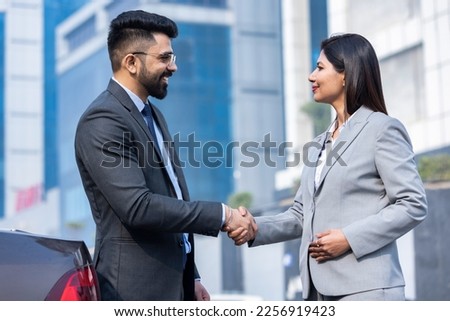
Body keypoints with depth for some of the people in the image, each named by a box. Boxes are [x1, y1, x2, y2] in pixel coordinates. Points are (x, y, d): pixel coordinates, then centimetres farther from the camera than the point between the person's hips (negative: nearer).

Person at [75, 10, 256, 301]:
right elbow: (137, 207, -24)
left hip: (174, 283, 9)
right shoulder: (102, 121, -15)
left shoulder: (152, 114, 15)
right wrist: (221, 215, -19)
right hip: (134, 288, -9)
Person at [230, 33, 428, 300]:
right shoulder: (318, 145, 21)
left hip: (365, 289, -7)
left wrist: (350, 237, -15)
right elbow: (301, 215, 19)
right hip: (321, 289, 8)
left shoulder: (383, 129, -2)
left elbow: (414, 205, -9)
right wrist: (255, 229, 1)